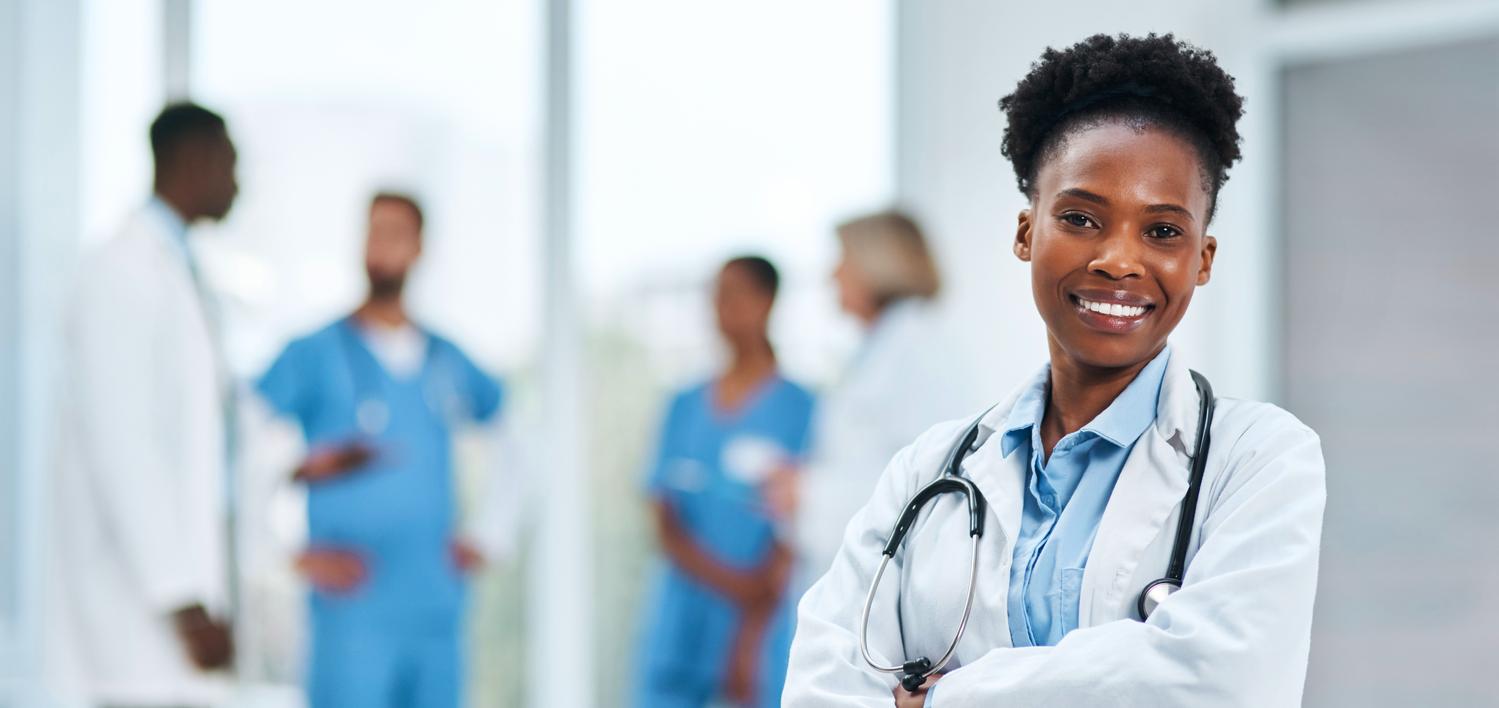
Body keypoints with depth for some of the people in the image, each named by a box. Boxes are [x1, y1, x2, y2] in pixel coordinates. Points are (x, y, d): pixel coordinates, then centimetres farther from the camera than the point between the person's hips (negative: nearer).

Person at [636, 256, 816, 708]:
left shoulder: (799, 410, -2)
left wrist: (751, 637, -12)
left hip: (765, 623, -4)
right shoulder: (685, 408, 11)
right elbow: (667, 525, 4)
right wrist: (728, 581, -13)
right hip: (680, 626, 4)